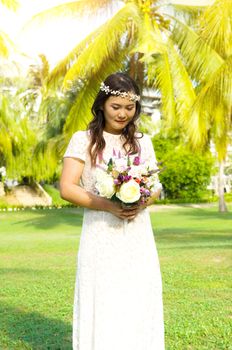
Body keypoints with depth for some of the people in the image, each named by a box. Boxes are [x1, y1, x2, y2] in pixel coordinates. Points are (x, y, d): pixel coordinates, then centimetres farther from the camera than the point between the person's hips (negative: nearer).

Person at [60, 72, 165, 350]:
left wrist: (141, 203, -11)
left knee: (139, 304, 5)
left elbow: (155, 186, 12)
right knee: (102, 304, -1)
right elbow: (66, 189, -8)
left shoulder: (143, 142, 11)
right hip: (101, 236, -3)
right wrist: (108, 205, -19)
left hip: (138, 236, 3)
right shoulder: (83, 140, -1)